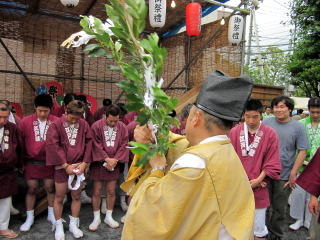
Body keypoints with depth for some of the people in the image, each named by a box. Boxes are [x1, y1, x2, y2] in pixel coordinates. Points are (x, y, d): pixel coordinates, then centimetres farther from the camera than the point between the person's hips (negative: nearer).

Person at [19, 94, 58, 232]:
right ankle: (29, 218, 26)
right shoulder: (25, 121, -8)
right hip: (31, 162, 0)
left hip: (49, 162, 0)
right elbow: (20, 142, 2)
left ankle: (51, 215, 30)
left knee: (50, 188, 11)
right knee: (32, 189, 9)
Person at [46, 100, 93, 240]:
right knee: (59, 197, 8)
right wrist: (66, 165, -12)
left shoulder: (84, 125, -2)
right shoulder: (56, 125, -8)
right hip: (62, 167, -2)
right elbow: (53, 146, -12)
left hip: (79, 166, 2)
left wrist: (84, 163, -6)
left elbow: (89, 143, 0)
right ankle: (58, 227, 25)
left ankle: (73, 225, 27)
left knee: (76, 196, 10)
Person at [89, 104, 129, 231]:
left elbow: (123, 146, -2)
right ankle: (96, 218, 21)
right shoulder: (97, 126, -11)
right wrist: (107, 159, -15)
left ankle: (109, 217, 25)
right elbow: (97, 145, -11)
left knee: (111, 191, 9)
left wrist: (114, 160, -11)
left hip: (113, 163, 2)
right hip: (99, 163, -2)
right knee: (97, 192, 5)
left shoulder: (122, 128, -3)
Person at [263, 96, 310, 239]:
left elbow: (302, 152, -5)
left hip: (284, 176, -1)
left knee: (279, 208, 13)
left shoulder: (298, 127, -5)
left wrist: (293, 174, -9)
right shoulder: (266, 122, -1)